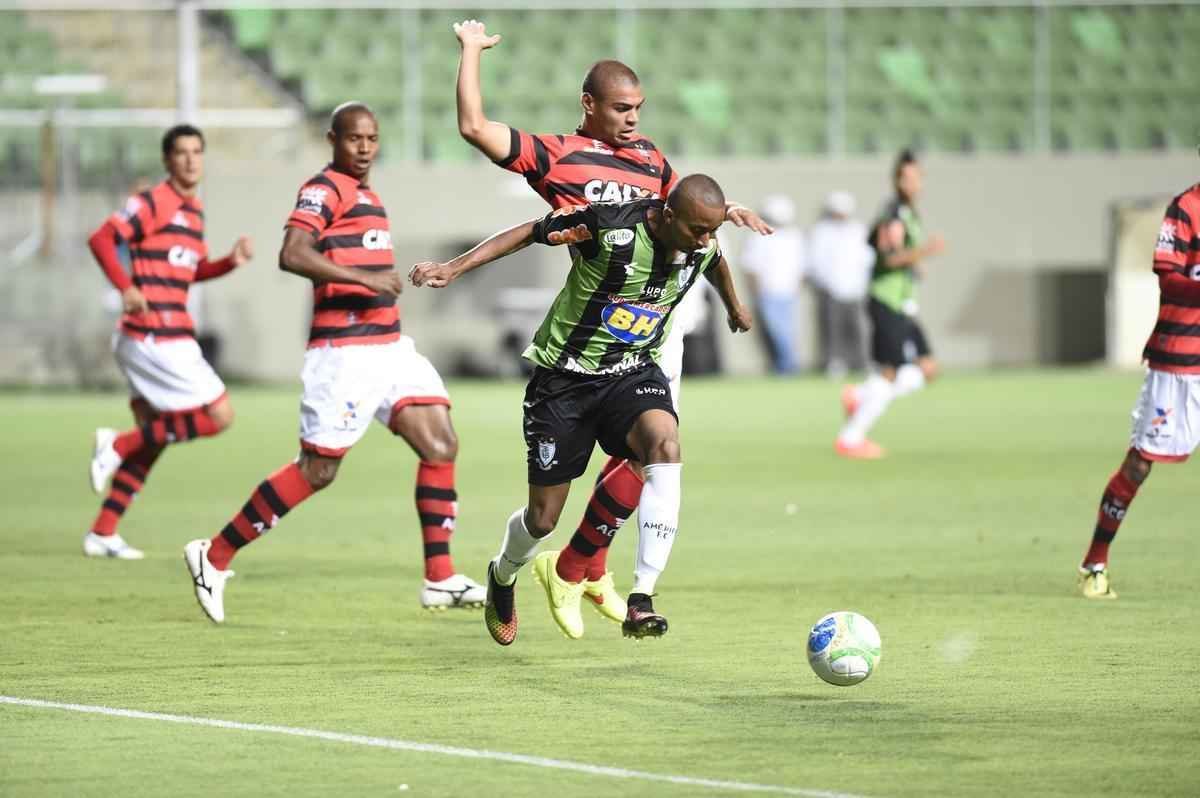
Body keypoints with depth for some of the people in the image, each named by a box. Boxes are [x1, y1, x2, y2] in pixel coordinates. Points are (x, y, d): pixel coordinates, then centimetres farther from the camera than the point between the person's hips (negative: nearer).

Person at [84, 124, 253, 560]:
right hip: (155, 338, -9)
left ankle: (103, 533, 17)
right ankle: (118, 444, -3)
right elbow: (101, 238, -18)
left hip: (167, 339, 9)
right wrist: (126, 287, -29)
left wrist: (232, 261, 10)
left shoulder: (193, 210, 18)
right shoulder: (153, 203, -10)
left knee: (152, 437, 13)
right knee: (219, 415, -9)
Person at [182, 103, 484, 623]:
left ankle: (440, 580, 0)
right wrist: (366, 278, -28)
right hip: (344, 351, -9)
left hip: (389, 345, 9)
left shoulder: (365, 195, 20)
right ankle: (214, 557, 7)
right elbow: (292, 255, -25)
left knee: (442, 446, -3)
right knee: (317, 471, -5)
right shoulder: (324, 190, -10)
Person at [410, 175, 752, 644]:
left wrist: (734, 308, 40)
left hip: (632, 371, 3)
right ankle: (503, 577, 41)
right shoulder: (610, 226, -24)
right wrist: (455, 267, -19)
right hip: (565, 374, -3)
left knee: (665, 443, -32)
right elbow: (529, 232, -12)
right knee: (543, 519, 2)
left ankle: (641, 601, -34)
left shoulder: (703, 246, -8)